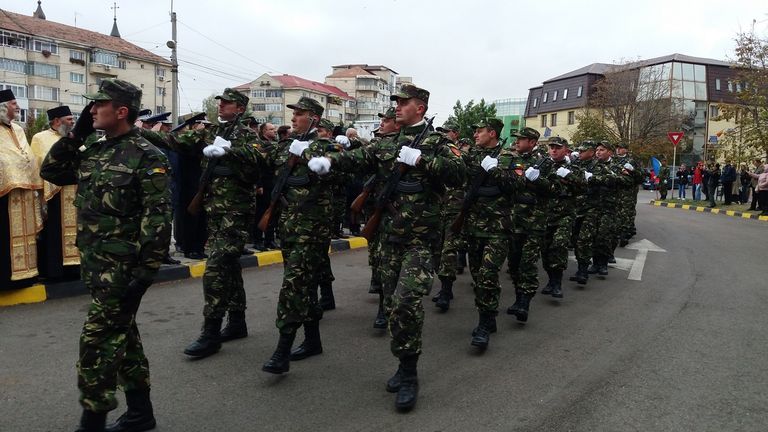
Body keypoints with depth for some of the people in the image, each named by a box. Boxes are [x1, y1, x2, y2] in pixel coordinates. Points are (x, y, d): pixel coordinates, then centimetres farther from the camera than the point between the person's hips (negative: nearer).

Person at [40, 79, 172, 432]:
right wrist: (76, 134, 8)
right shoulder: (93, 151, 11)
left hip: (122, 266, -8)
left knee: (97, 341, -4)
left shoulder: (147, 157, -13)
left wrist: (147, 270, -21)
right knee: (122, 334, 15)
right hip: (94, 262, 8)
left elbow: (158, 217, -18)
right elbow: (50, 172, 18)